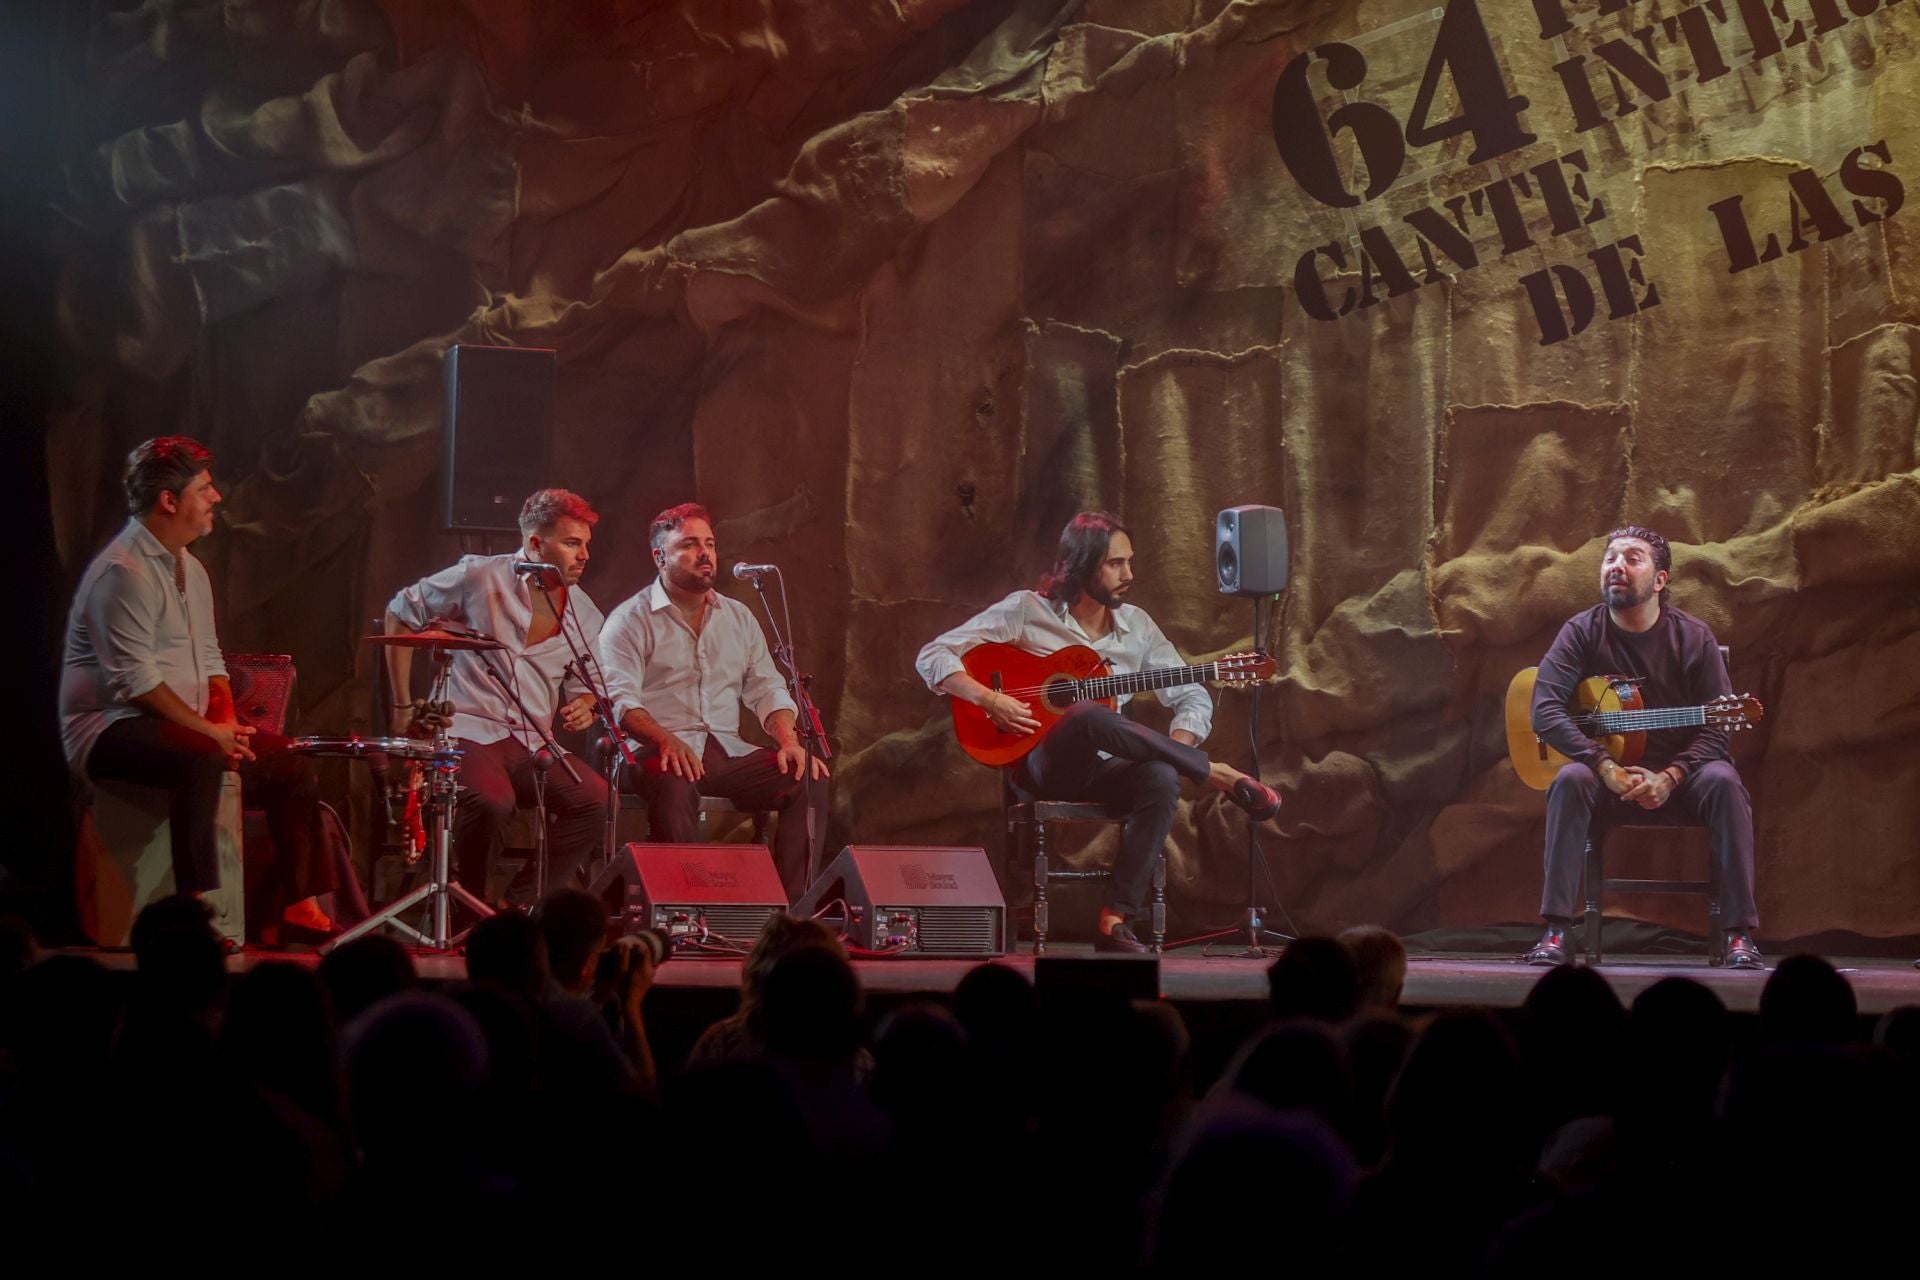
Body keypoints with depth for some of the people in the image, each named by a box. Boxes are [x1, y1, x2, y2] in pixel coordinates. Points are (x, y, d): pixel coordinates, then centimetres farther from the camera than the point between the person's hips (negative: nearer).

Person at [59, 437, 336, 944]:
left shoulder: (190, 569, 15)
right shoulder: (123, 572, -16)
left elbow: (210, 660, 19)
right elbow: (135, 680, -23)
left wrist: (228, 720, 0)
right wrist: (208, 730, -21)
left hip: (185, 727, 10)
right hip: (111, 728, -10)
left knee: (292, 765, 1)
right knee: (202, 762, -37)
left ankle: (294, 907, 4)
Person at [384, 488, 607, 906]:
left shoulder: (584, 615, 10)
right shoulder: (480, 578, -5)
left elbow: (580, 686, 22)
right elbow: (401, 612, 5)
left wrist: (583, 706, -5)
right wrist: (403, 705, 3)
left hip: (533, 746, 5)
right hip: (469, 731, -5)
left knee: (597, 800, -20)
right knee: (493, 800, -35)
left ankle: (523, 905, -8)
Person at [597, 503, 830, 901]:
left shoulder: (738, 617, 21)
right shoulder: (630, 621, 3)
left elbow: (766, 689, 17)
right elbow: (620, 699, -10)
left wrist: (789, 740, -4)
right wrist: (666, 740, -29)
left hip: (726, 750, 5)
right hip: (659, 751, -5)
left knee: (808, 776, -20)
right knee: (675, 782, -40)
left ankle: (795, 903, -23)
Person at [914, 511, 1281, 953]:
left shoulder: (1136, 625, 11)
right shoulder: (1026, 610, -2)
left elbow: (1194, 698, 11)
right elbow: (933, 657, -4)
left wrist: (1174, 752, -9)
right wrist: (988, 699, -20)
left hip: (1103, 770, 4)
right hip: (1041, 769, -4)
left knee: (1162, 779, -33)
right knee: (1088, 716, -38)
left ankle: (1116, 920, -30)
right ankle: (1221, 777, -24)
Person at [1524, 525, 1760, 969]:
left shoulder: (1693, 637, -1)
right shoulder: (1582, 632, -2)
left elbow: (1715, 728, -6)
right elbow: (1545, 712, -14)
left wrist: (1668, 778, -23)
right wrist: (1606, 767, -25)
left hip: (1678, 778, 0)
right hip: (1607, 781, 0)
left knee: (1723, 782, -31)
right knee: (1570, 780, -32)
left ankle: (1741, 936, -31)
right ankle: (1555, 933, -35)